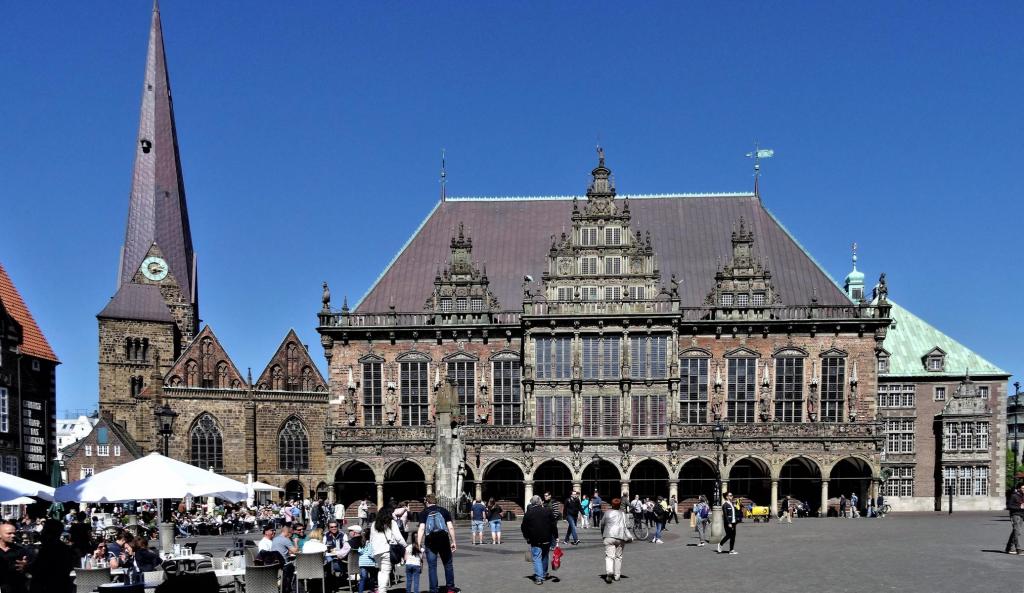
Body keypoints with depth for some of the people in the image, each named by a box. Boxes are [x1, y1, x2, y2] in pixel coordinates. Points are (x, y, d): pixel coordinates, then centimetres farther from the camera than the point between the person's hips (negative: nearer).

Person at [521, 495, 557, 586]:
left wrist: (526, 537, 15)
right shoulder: (548, 511, -1)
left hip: (535, 540, -2)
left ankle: (539, 577, -9)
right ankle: (544, 574, 29)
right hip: (547, 539, 2)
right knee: (545, 556, 20)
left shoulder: (528, 513, -4)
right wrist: (556, 536, 6)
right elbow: (554, 524, 0)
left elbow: (524, 527, 1)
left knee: (537, 558, 0)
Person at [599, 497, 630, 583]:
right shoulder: (622, 514, 5)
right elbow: (624, 527, -4)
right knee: (618, 556, 14)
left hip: (608, 536, -1)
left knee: (609, 556, -8)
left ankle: (609, 572, -33)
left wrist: (602, 535, 29)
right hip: (620, 537, 1)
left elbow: (602, 525, 16)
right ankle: (617, 575, 18)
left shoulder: (607, 513, 7)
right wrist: (629, 537, 2)